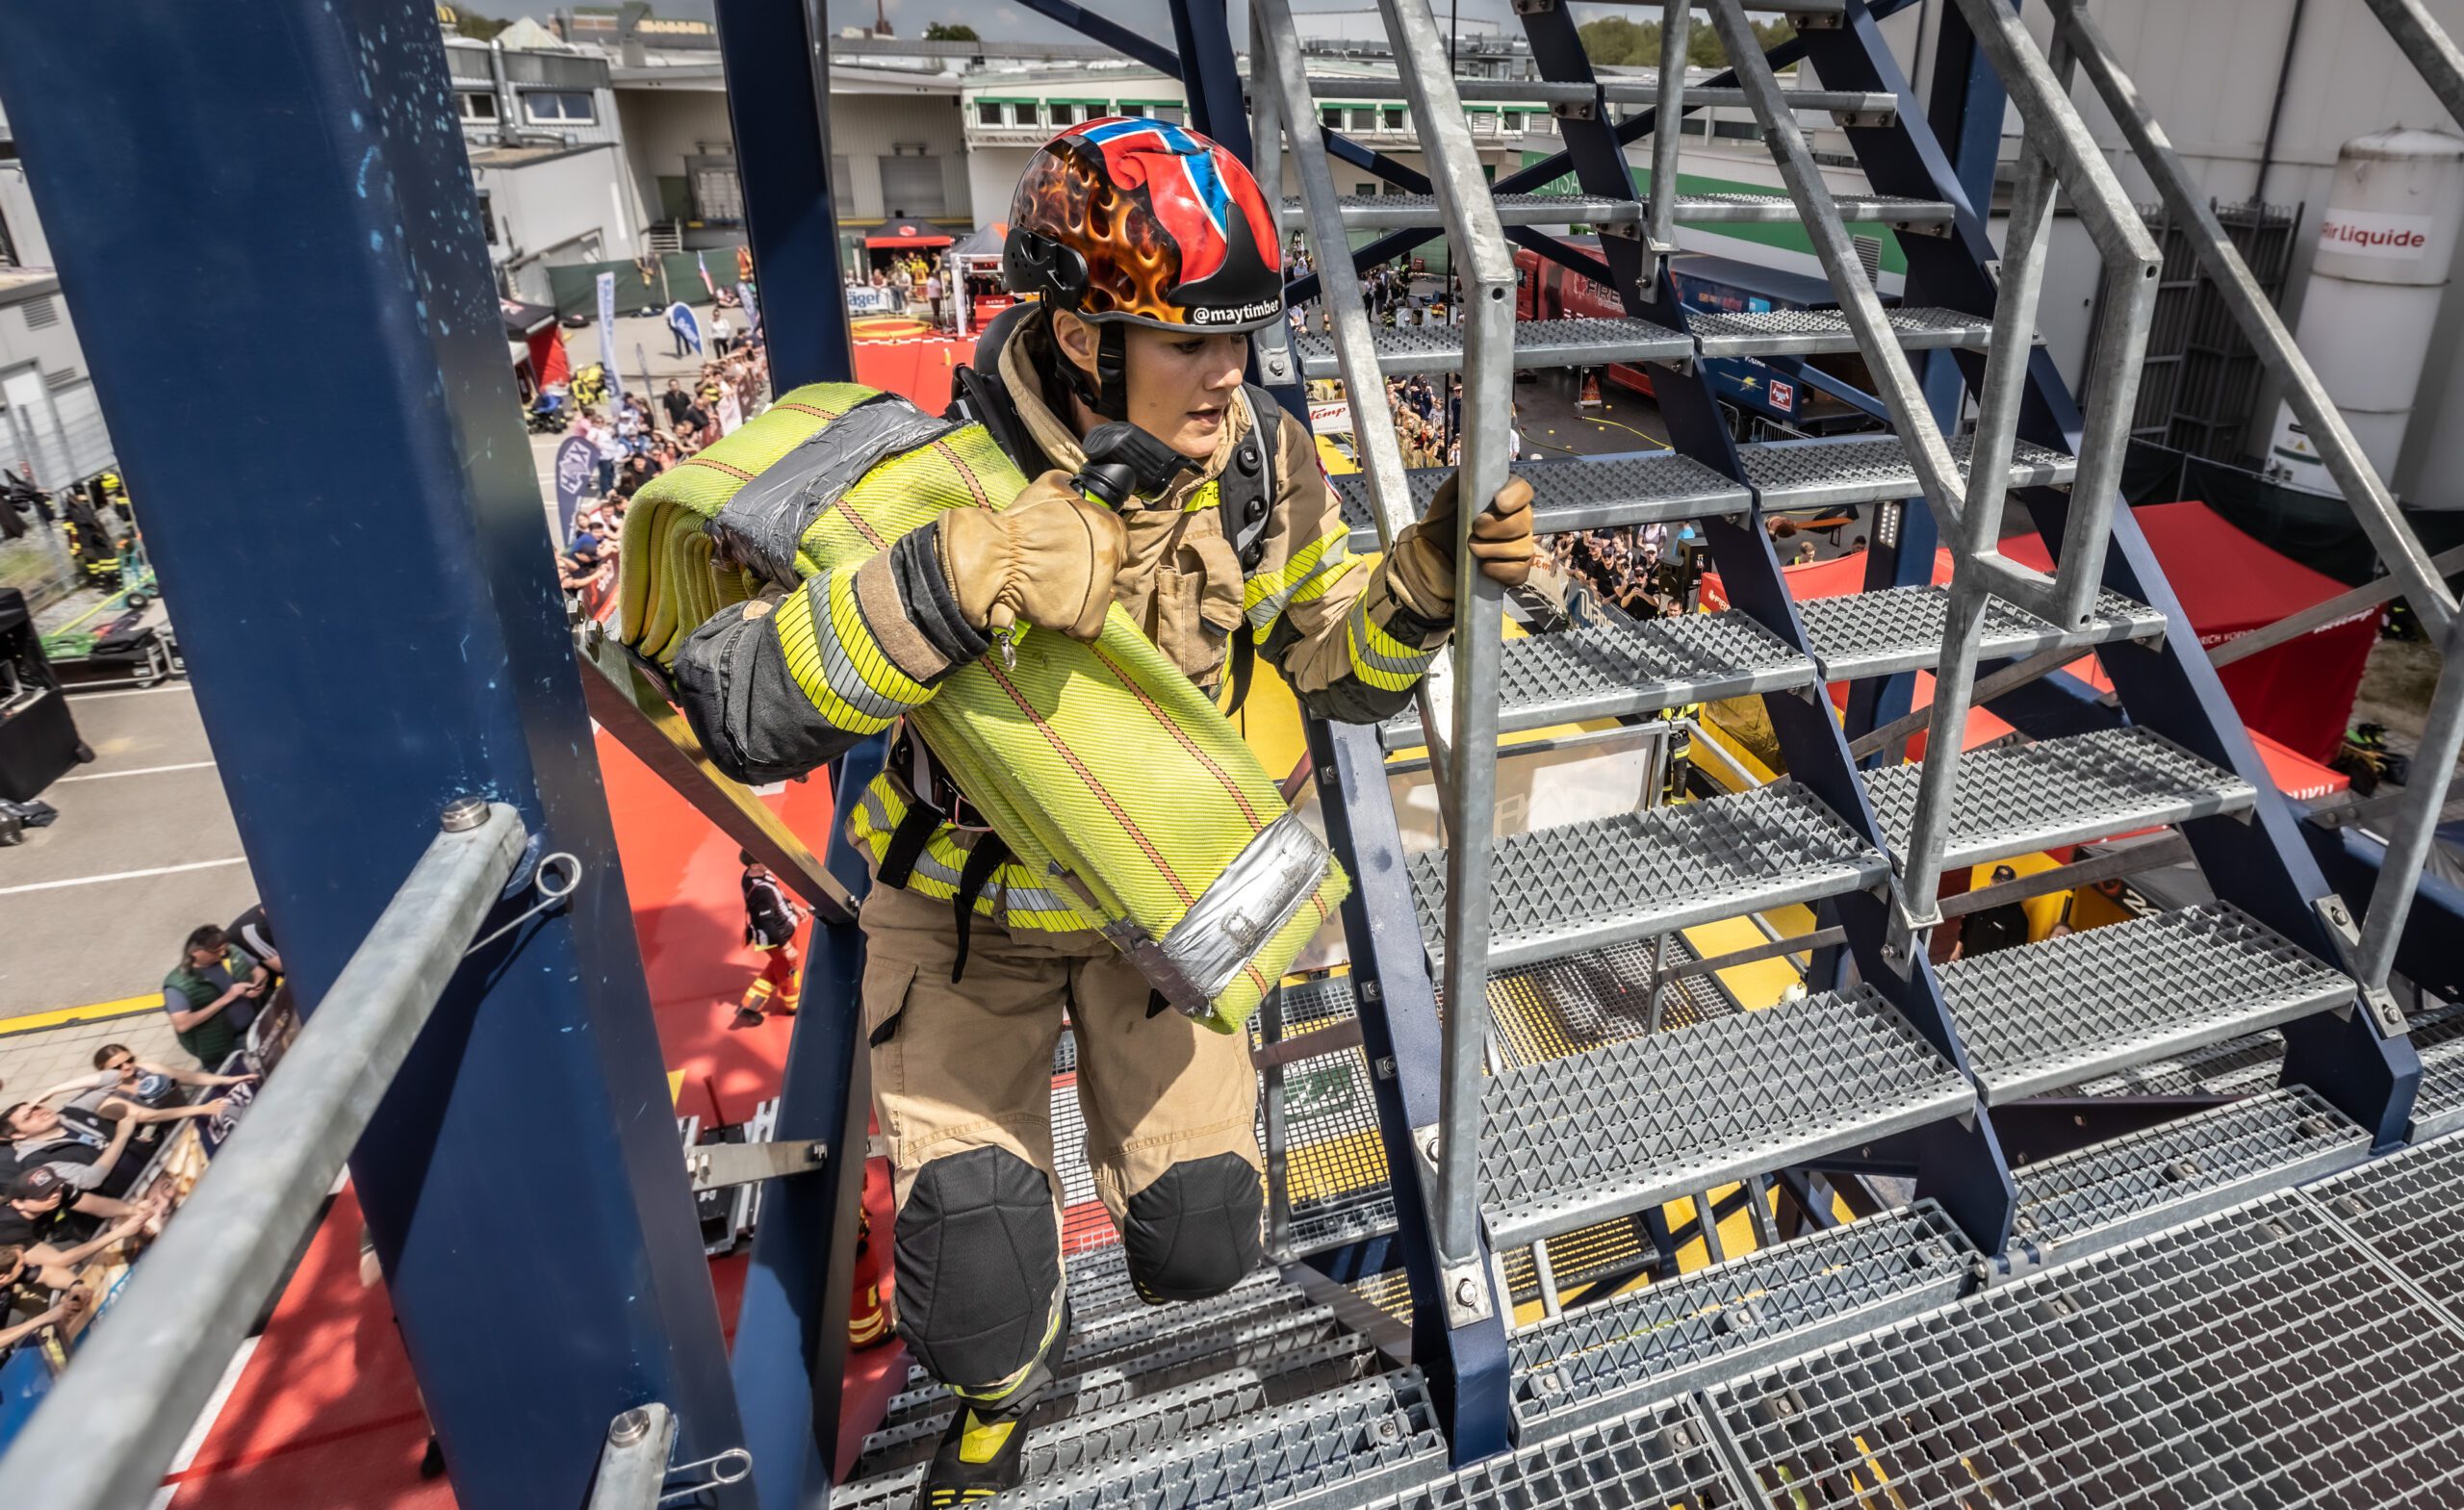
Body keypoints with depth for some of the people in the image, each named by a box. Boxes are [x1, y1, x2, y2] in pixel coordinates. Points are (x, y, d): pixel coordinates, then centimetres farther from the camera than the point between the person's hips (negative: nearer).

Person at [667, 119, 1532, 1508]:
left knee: (1201, 1248, 0)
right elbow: (732, 706, -34)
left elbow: (1340, 675, -3)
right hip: (968, 906, -2)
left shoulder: (1265, 466, -14)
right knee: (973, 1272, -8)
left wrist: (1434, 573, -23)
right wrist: (960, 581, -48)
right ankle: (1004, 1380, 32)